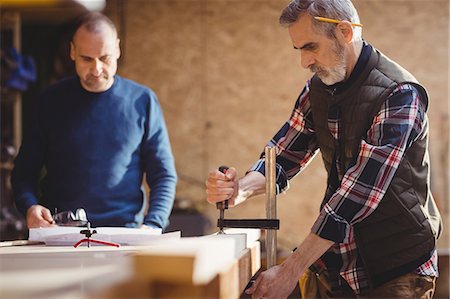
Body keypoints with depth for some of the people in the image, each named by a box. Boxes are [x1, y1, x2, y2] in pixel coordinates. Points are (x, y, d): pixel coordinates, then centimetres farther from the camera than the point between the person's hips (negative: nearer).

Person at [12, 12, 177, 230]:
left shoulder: (142, 101, 7)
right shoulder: (51, 101, 9)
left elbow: (164, 176, 8)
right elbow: (24, 171, 13)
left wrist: (152, 226, -8)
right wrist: (29, 206, -7)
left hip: (125, 235, 0)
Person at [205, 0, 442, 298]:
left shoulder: (399, 94, -20)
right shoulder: (318, 89, 3)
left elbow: (360, 192, -26)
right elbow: (284, 156, 7)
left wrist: (290, 271, -28)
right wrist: (241, 189, -16)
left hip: (397, 270, -5)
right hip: (333, 262, 6)